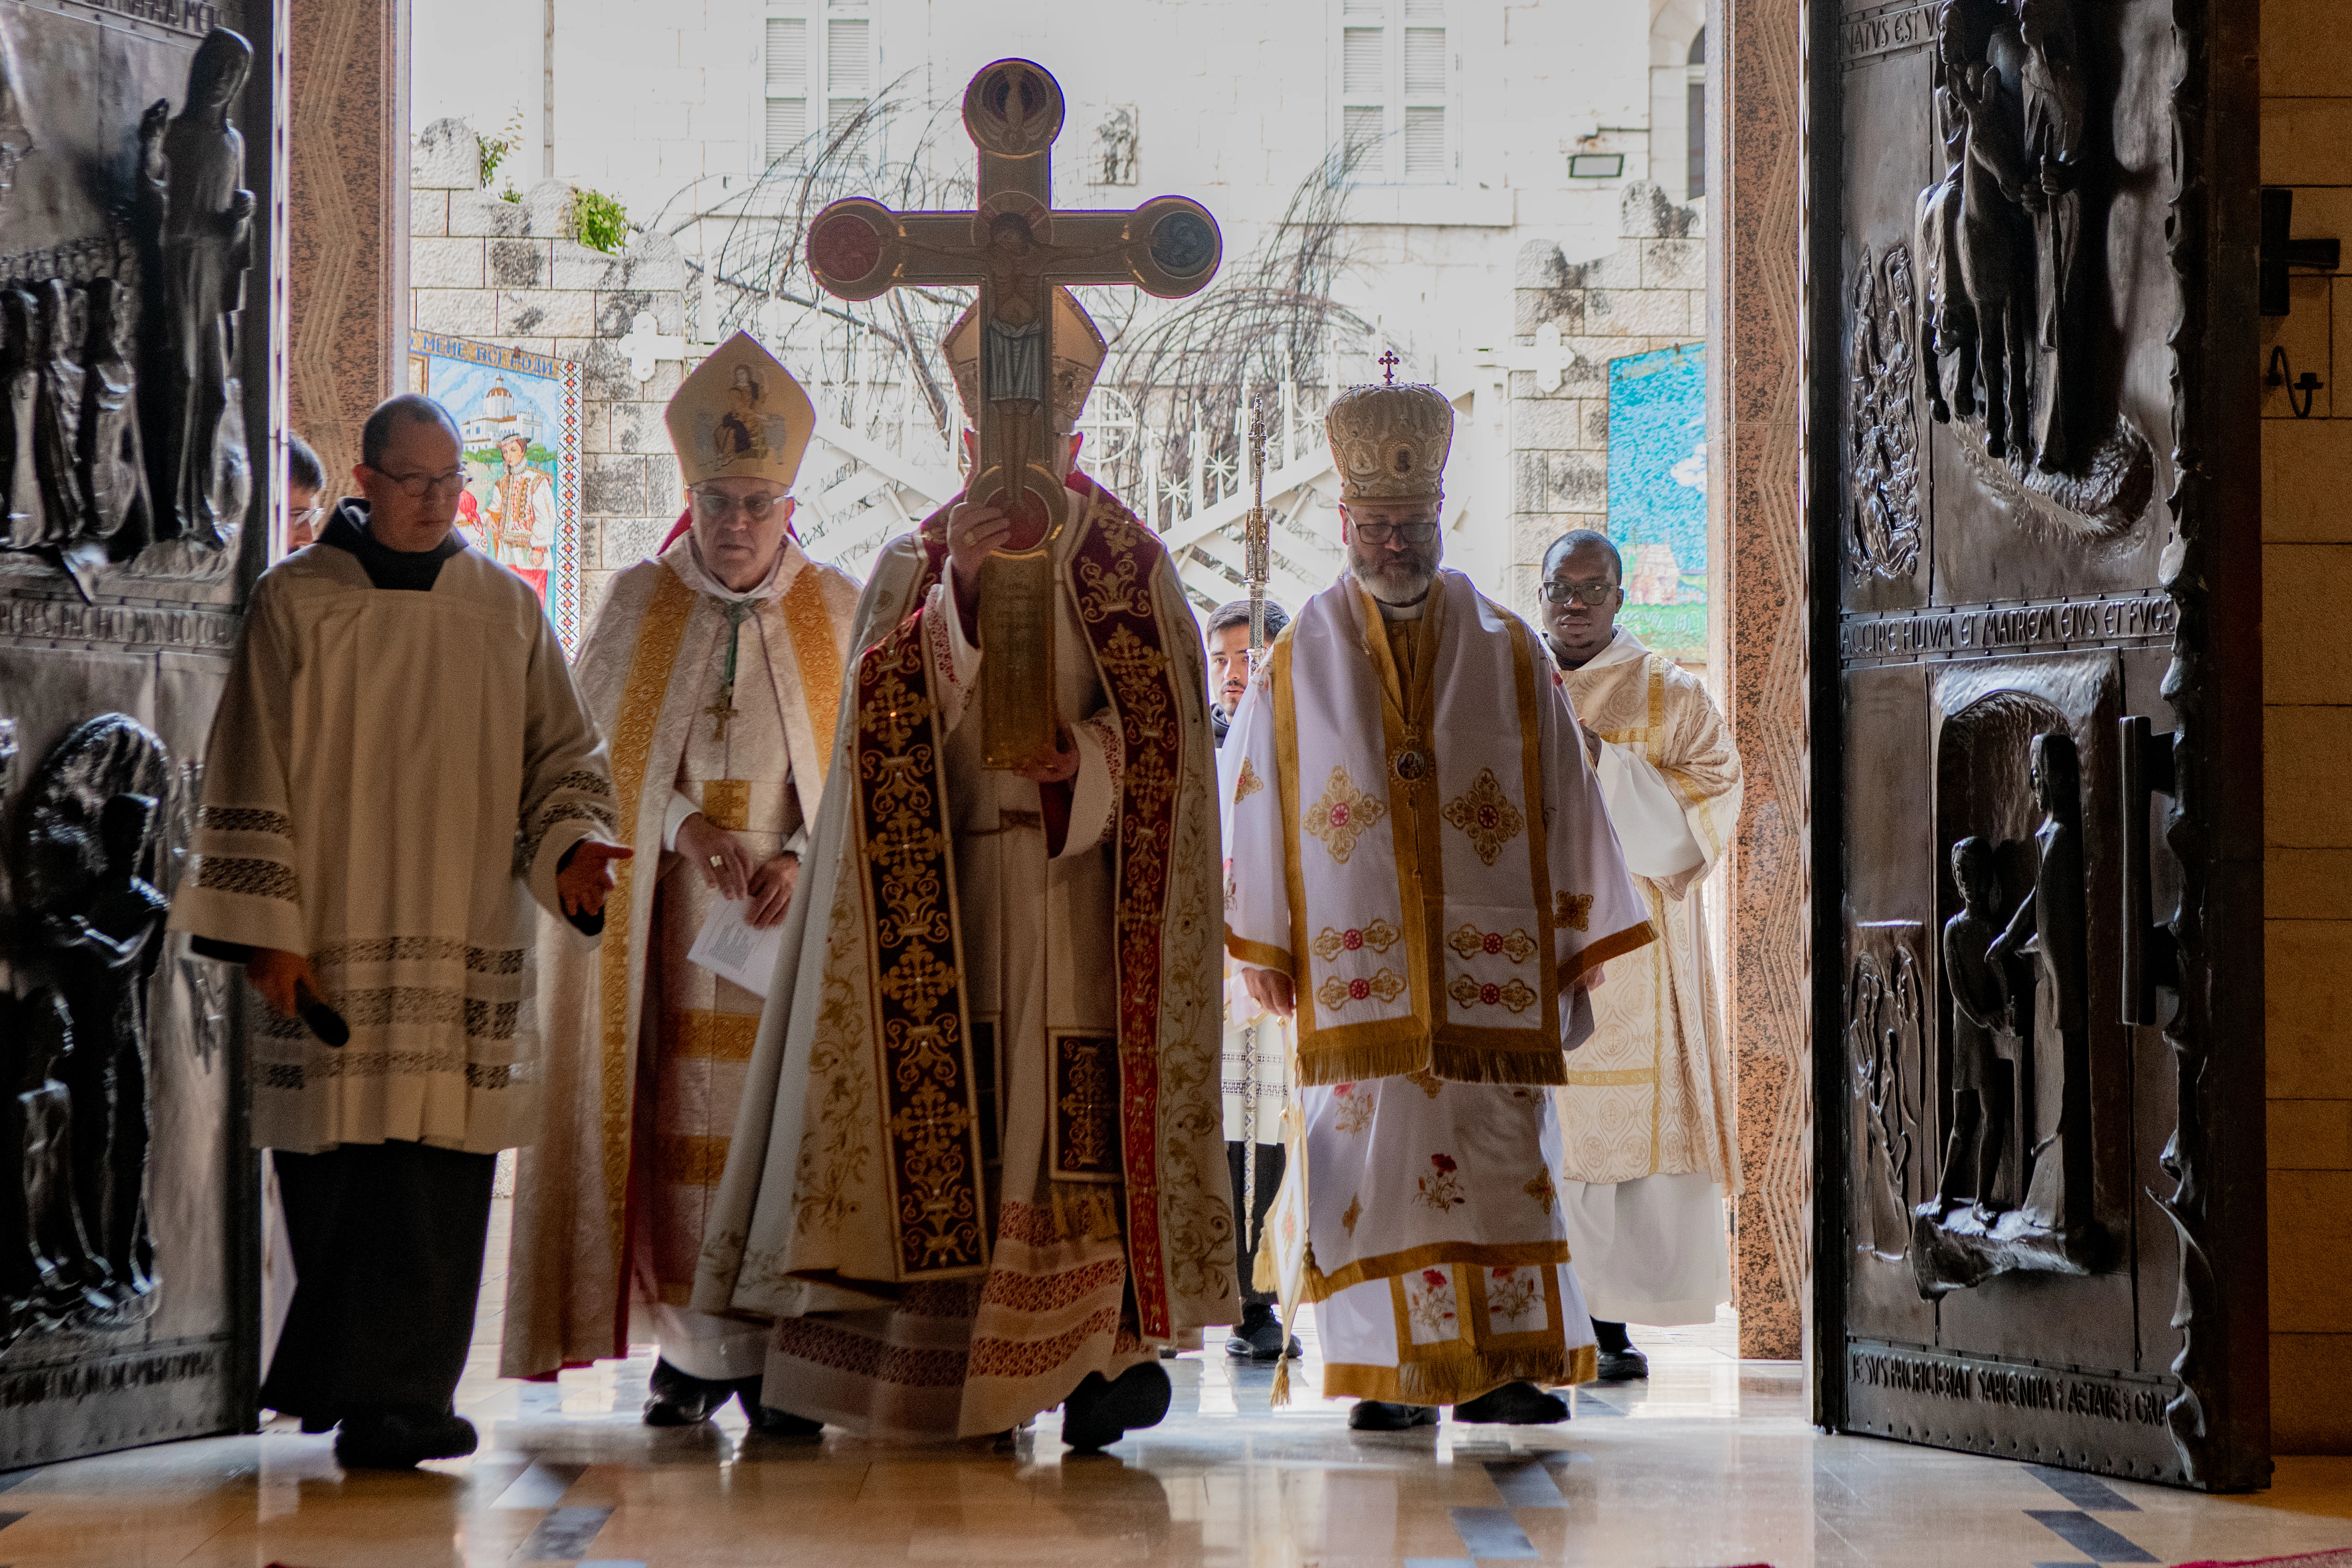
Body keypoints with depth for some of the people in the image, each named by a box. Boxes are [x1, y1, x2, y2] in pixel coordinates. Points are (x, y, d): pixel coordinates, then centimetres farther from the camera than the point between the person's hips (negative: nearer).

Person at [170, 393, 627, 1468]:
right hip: (331, 938, -2)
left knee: (437, 1169, -5)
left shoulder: (507, 611, 11)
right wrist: (268, 928, -5)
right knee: (337, 1168, -3)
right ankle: (351, 1381, 10)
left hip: (465, 942, 2)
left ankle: (394, 1399, -2)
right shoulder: (296, 603, 3)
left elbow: (561, 754, 14)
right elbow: (252, 775, 2)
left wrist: (570, 845, -7)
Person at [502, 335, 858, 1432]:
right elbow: (601, 753, 3)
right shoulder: (638, 603, 6)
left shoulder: (837, 612, 6)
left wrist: (803, 859, -13)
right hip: (666, 919, 0)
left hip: (795, 917, 0)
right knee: (678, 1122, -3)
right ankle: (692, 1348, 4)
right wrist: (685, 826, -14)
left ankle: (776, 1354, -2)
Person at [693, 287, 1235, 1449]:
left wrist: (1082, 763, -17)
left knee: (1085, 1126, -9)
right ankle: (940, 1375, -1)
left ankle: (1106, 1350, -4)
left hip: (1083, 895, -1)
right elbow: (887, 713, -1)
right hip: (944, 895, 1)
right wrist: (958, 593, -15)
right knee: (944, 1123, -5)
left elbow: (1165, 722, 2)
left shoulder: (1131, 562, 10)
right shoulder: (915, 562, 14)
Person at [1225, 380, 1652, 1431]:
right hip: (1353, 971, 0)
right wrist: (1264, 947, 4)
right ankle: (1393, 1376, 1)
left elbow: (1564, 804, 9)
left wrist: (1578, 950, 6)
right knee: (1369, 1158, -4)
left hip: (1489, 972, 0)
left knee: (1500, 1159, -3)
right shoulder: (1298, 664, 9)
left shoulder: (1510, 655, 8)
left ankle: (1498, 1366, 3)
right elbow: (1258, 813, 9)